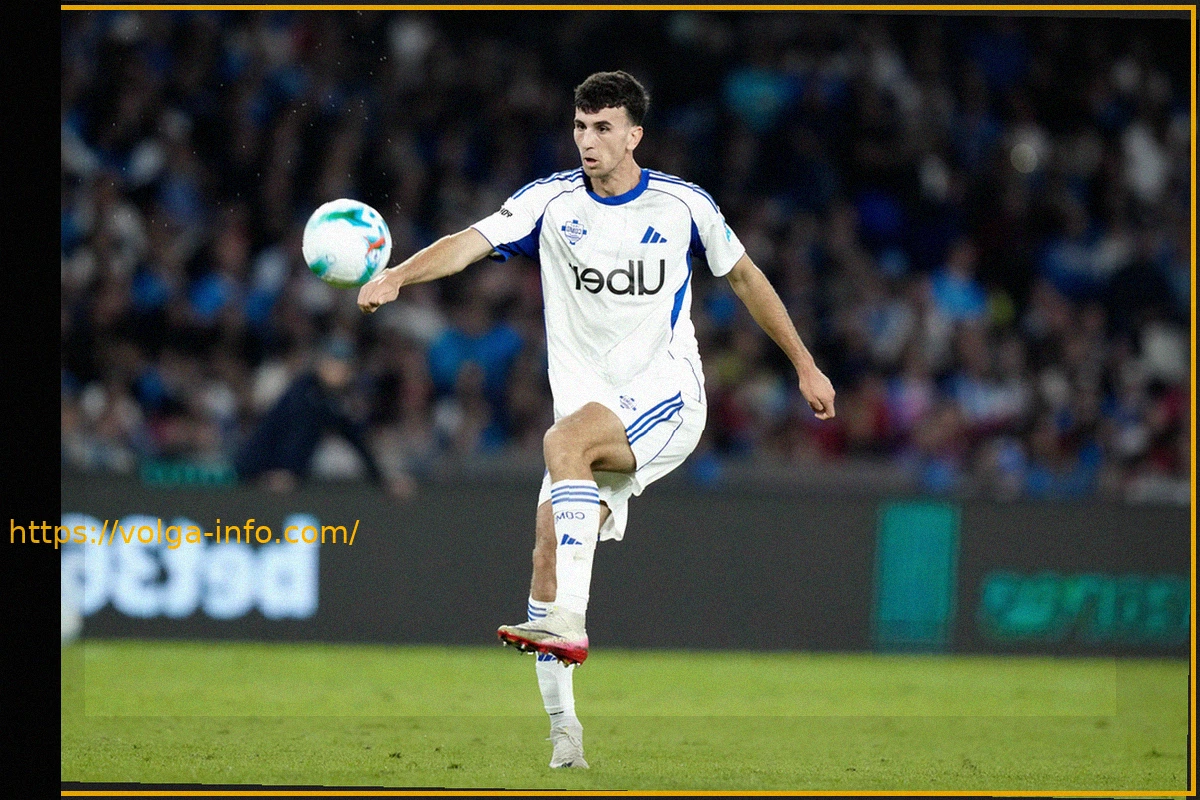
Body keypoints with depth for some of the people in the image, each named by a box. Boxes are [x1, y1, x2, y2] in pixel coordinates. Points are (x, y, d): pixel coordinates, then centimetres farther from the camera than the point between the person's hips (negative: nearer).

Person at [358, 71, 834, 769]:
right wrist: (396, 276, -34)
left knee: (565, 441, -33)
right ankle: (564, 732, -4)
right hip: (589, 405, 3)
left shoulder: (684, 205, 0)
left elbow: (745, 277, 15)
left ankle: (567, 623, -40)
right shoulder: (551, 200, 0)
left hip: (667, 394, -3)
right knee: (551, 539, -11)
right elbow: (472, 241, -16)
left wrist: (806, 365, 20)